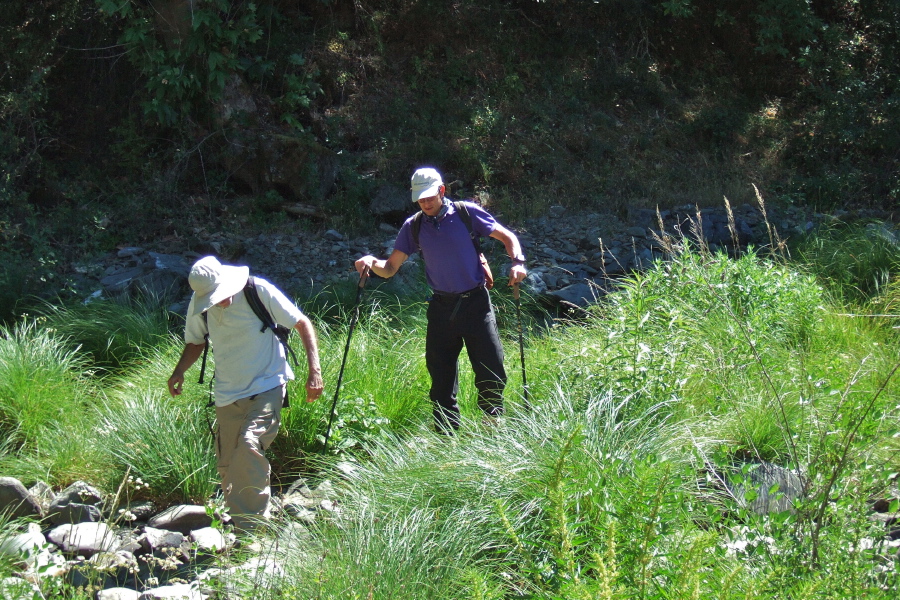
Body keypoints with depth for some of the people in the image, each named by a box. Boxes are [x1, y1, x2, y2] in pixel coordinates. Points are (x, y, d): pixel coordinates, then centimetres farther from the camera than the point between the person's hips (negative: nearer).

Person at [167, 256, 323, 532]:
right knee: (227, 465, 8)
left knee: (250, 447, -26)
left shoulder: (259, 291, -15)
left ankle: (252, 527, -22)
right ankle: (238, 524, 29)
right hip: (228, 395, 5)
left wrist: (314, 371, -17)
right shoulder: (199, 305, -3)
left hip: (266, 388, -5)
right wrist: (179, 371, -5)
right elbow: (195, 342, 15)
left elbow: (303, 324, -8)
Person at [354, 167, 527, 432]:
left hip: (476, 303, -2)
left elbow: (508, 237, 4)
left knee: (491, 371, -3)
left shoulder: (467, 213, -3)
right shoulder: (413, 227, 4)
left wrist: (517, 262, -15)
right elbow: (389, 268, 6)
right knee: (441, 378, 5)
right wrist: (371, 262, -16)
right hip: (442, 308, 3)